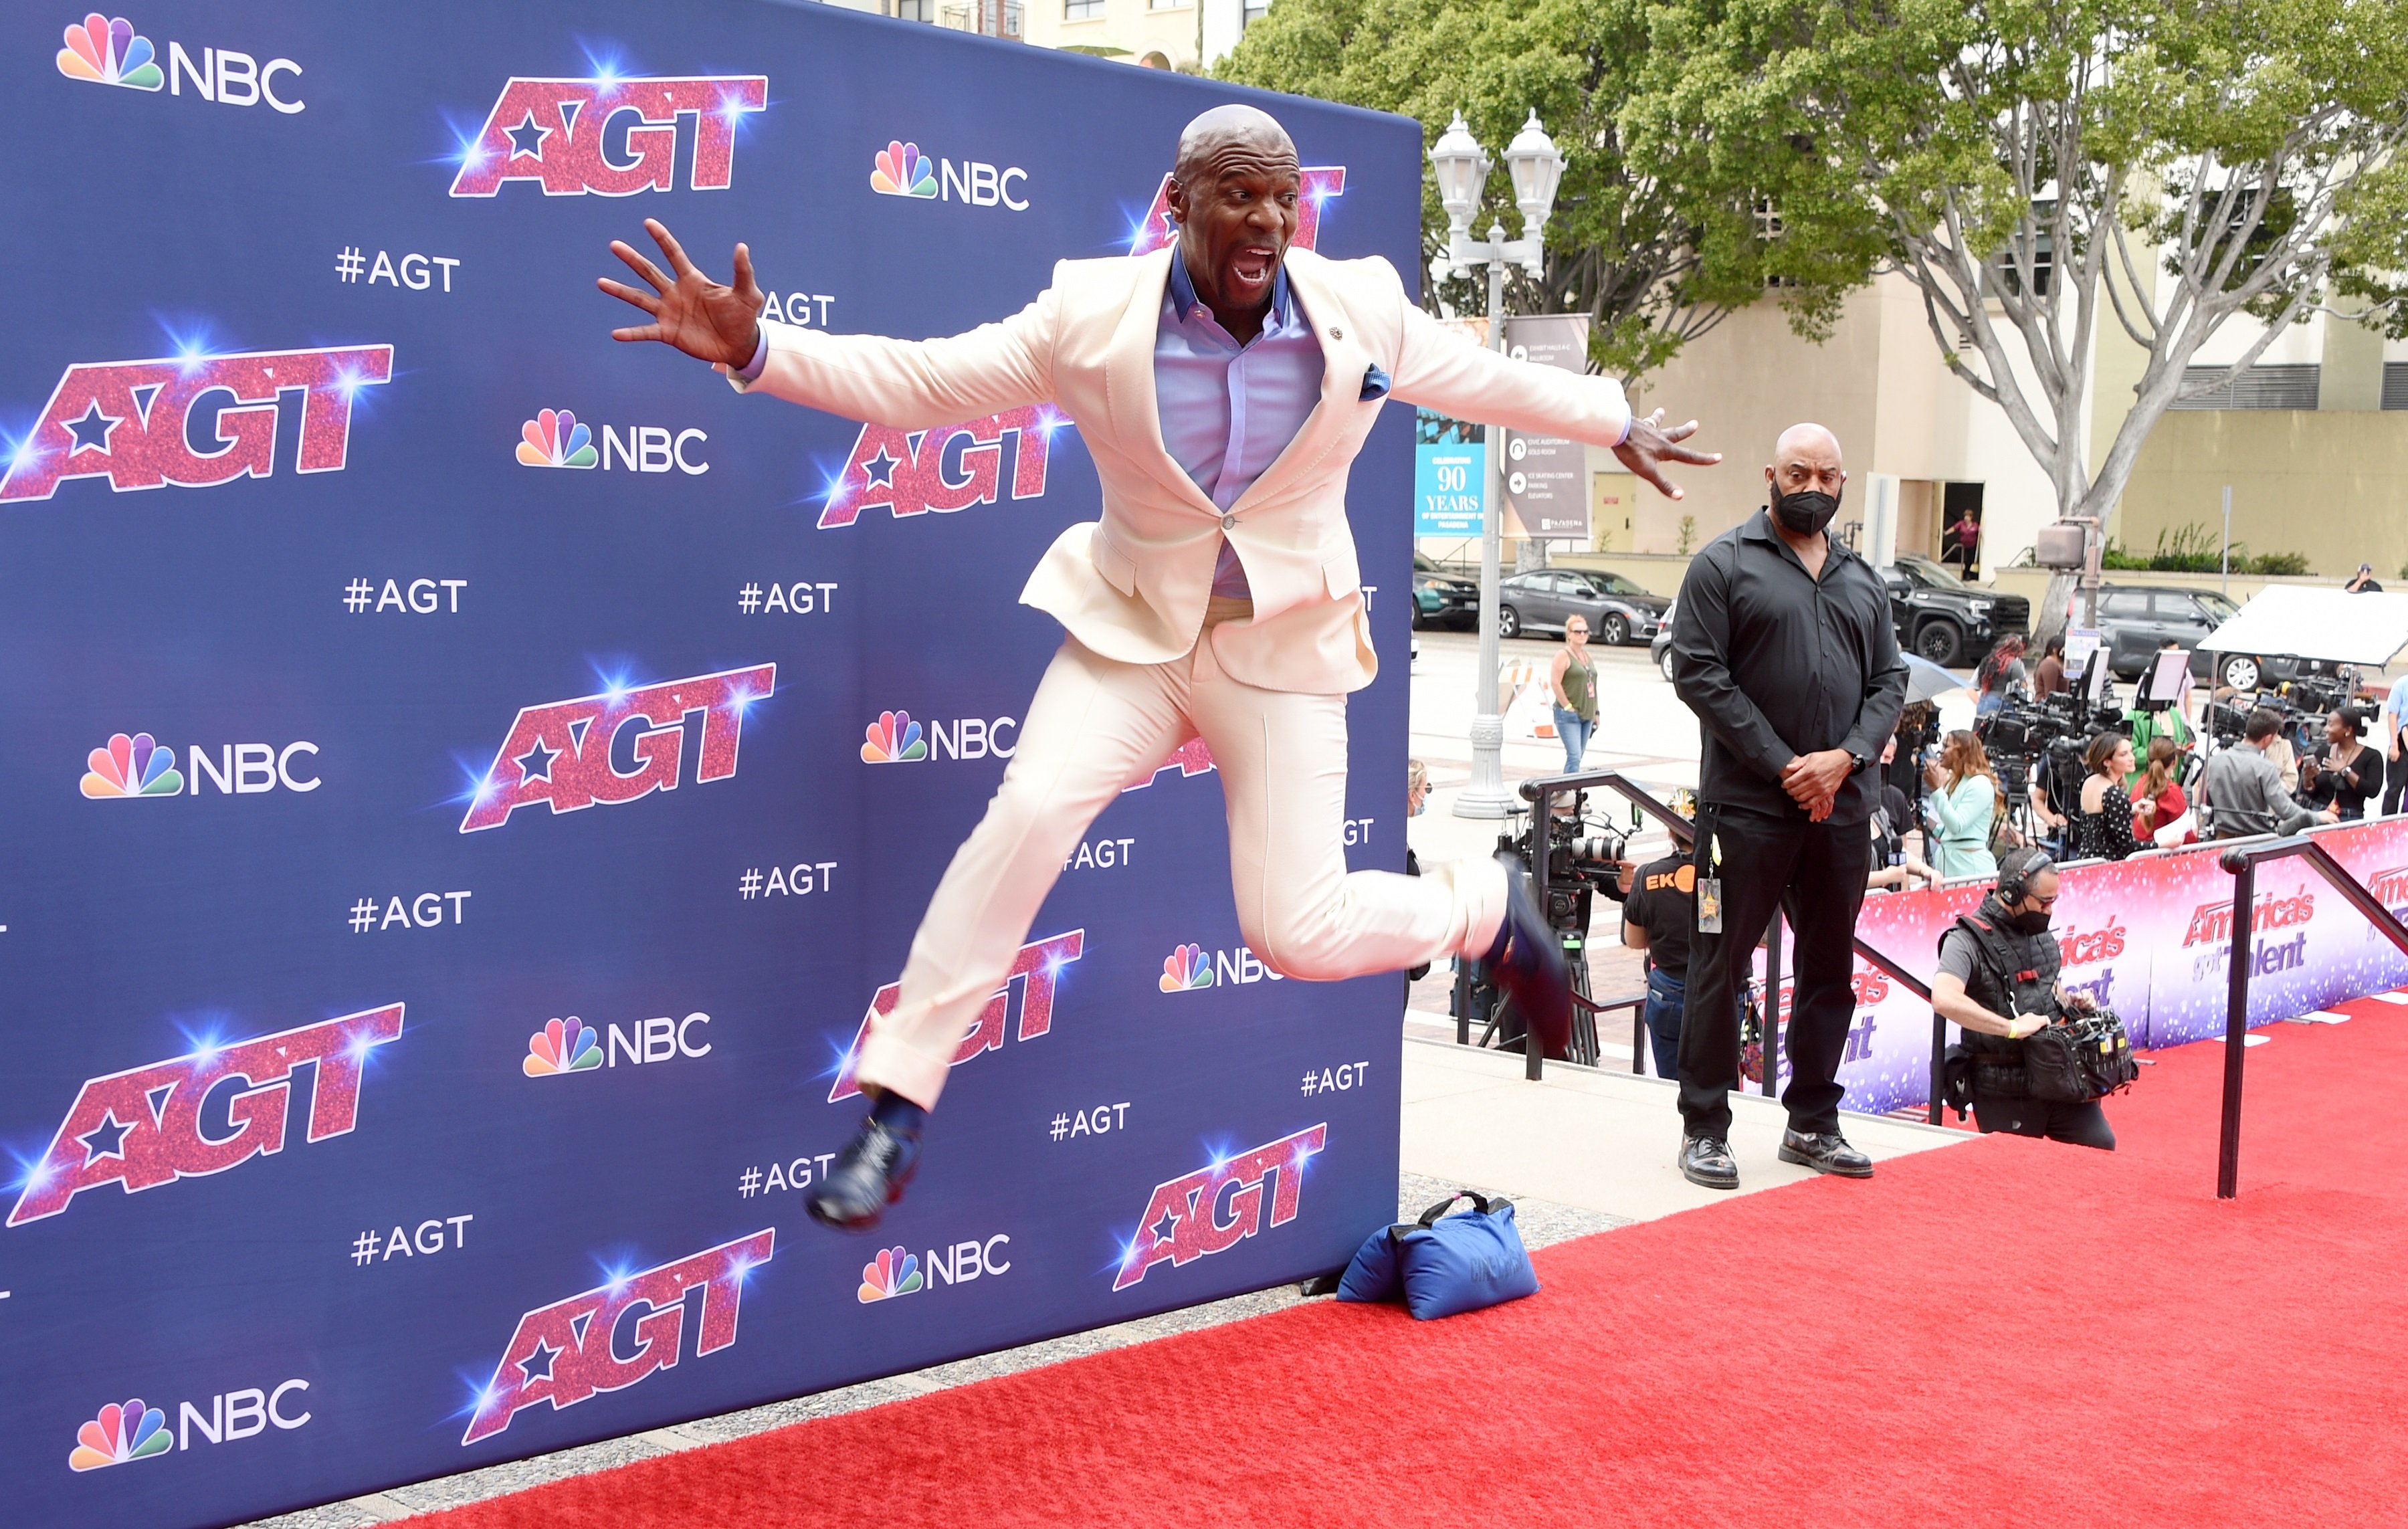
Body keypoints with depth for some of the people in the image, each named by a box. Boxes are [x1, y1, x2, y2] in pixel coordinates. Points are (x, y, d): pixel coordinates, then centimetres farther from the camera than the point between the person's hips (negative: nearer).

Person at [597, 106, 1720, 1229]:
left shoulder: (1363, 311, -8)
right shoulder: (1090, 315, -12)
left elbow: (1488, 380, 11)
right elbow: (915, 380, -10)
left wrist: (1615, 426, 23)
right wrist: (751, 350, -23)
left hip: (1284, 645, 0)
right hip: (1132, 629, 0)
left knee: (1297, 932, -5)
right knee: (1031, 810, -26)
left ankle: (1486, 907, 30)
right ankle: (896, 1109, -16)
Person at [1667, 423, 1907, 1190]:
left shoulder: (1864, 580, 16)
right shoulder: (1724, 564, -1)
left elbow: (1890, 681, 13)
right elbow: (1698, 672, -9)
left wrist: (1844, 758, -7)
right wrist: (1783, 766, -12)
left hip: (1843, 808, 6)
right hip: (1747, 807, -5)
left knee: (1830, 970, 11)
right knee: (1721, 967, -1)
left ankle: (1813, 1124, 22)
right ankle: (1705, 1127, 8)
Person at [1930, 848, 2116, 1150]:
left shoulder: (2039, 930, 11)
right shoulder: (1969, 940, -15)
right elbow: (1944, 999, -33)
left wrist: (2070, 1001, 6)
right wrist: (2012, 1028, -29)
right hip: (2005, 1092, -7)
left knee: (2101, 1148, 4)